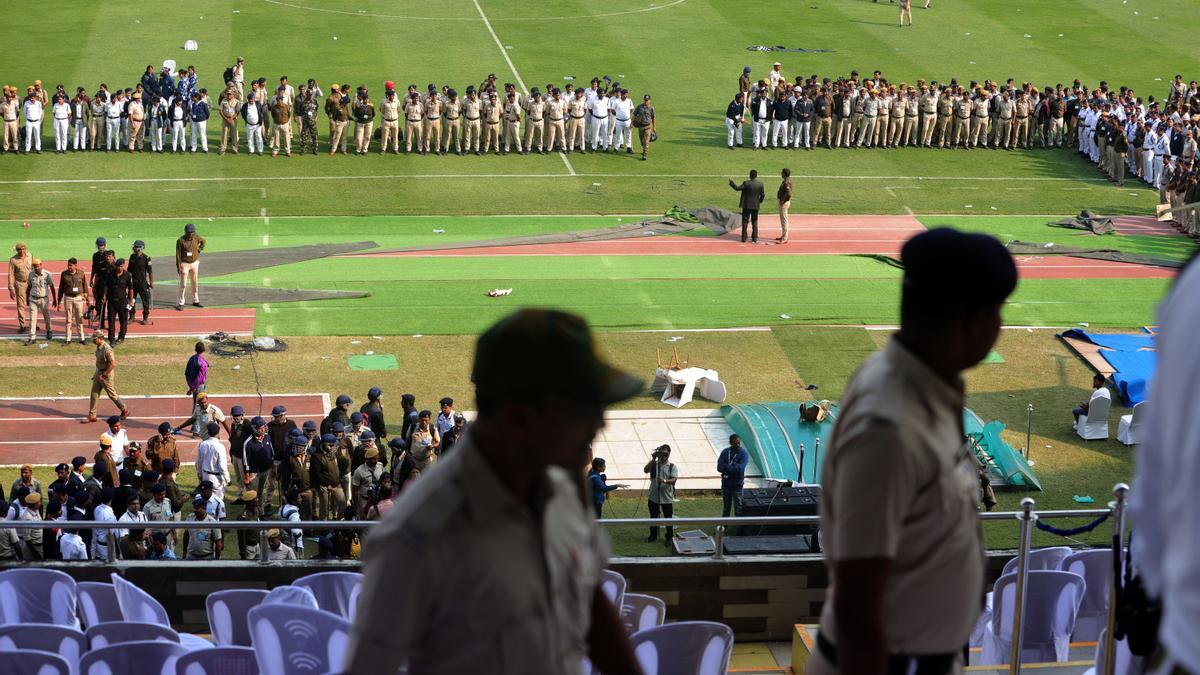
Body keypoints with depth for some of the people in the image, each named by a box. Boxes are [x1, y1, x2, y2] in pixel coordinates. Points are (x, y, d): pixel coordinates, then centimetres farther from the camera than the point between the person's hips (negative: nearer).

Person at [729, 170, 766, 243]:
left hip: (747, 205, -3)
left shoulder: (746, 183, -15)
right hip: (755, 206, 3)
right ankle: (754, 239, 10)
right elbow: (763, 194, 0)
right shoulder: (760, 184, -5)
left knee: (745, 222, 5)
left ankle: (744, 238, 5)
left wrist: (731, 182, 0)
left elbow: (737, 188, -15)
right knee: (755, 222, 10)